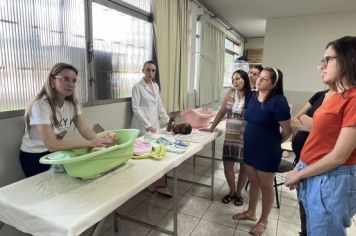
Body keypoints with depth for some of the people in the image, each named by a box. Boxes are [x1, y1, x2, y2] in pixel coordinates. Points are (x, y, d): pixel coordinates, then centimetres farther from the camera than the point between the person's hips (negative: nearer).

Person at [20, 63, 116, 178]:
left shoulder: (72, 103, -7)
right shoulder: (41, 105, -26)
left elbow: (84, 129, -14)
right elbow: (51, 144, -33)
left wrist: (99, 140, -33)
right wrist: (90, 143, -37)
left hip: (56, 152, 5)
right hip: (34, 157, -5)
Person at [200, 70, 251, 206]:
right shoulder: (231, 93, 3)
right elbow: (222, 111, 7)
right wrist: (211, 128, 9)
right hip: (230, 137, 3)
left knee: (244, 167, 12)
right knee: (227, 166, 7)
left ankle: (238, 193, 34)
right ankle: (231, 191, 32)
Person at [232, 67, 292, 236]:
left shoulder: (278, 102, -20)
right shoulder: (253, 97, 1)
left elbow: (287, 131, -13)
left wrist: (273, 144, 2)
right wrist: (252, 140, 14)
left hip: (267, 152, -6)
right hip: (250, 148, 6)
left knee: (266, 186, 12)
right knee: (253, 182, 21)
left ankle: (263, 221, 32)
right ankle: (250, 212, 41)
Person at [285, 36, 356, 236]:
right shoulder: (337, 96, 8)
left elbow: (339, 156, -22)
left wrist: (298, 174, -11)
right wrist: (299, 168, 5)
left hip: (331, 180, -8)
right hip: (314, 175, 8)